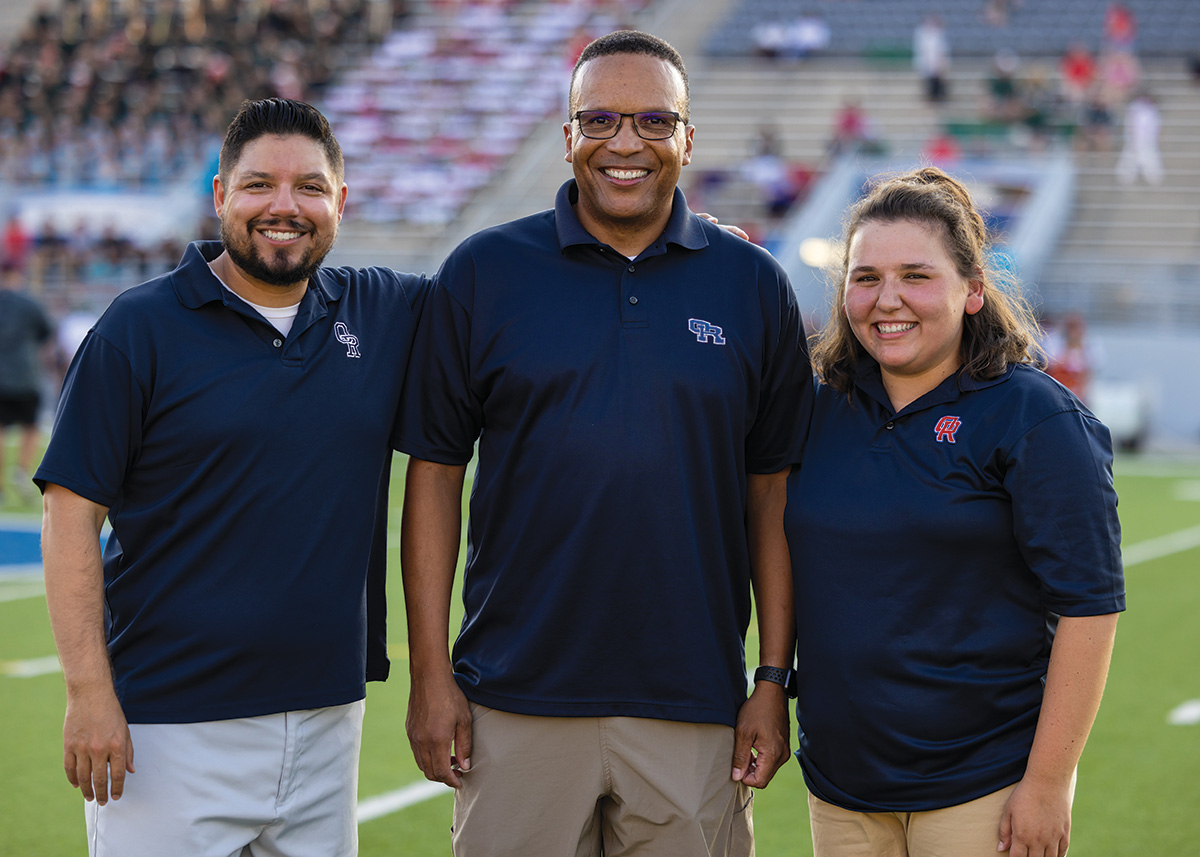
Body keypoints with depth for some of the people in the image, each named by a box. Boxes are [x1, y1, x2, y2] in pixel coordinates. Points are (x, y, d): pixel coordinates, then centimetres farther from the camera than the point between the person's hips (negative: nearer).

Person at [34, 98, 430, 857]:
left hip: (326, 711, 4)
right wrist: (89, 693, -13)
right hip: (171, 727, -4)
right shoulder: (140, 328, -3)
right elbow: (72, 514, -6)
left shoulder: (384, 313, 7)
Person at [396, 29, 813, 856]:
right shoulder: (481, 273, 3)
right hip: (516, 705, 0)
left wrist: (774, 680, 2)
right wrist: (430, 673, -2)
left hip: (693, 708, 1)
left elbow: (772, 495, 6)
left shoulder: (754, 285, 5)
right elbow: (436, 474, 3)